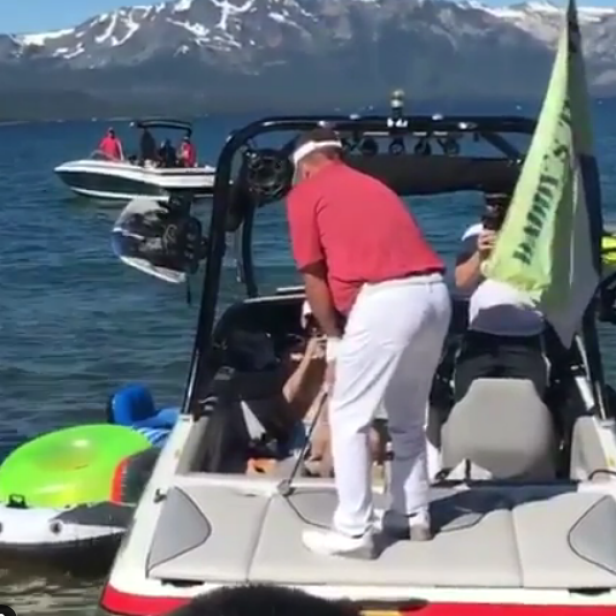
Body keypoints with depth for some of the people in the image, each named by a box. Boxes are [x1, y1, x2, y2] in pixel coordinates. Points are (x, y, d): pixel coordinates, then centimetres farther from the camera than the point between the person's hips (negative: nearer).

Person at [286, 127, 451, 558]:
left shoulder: (304, 194, 10)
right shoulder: (371, 186, 29)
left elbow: (315, 277, 7)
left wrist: (333, 337, 20)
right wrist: (343, 334, 35)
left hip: (386, 300, -7)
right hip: (434, 294, 7)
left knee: (349, 421, 7)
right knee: (408, 419, 23)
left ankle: (353, 533, 10)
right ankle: (415, 517, 32)